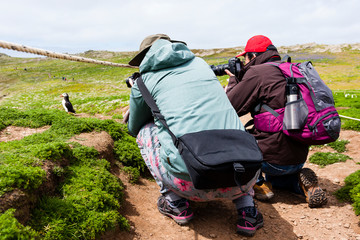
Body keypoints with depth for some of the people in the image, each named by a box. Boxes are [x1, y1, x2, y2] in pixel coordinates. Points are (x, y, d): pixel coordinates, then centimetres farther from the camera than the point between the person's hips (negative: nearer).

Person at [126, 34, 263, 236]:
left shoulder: (144, 80, 12)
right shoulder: (200, 63, 23)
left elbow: (134, 128, 28)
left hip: (191, 184, -3)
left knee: (145, 130, 21)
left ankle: (175, 204, 17)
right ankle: (247, 209, 22)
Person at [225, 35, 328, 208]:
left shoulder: (256, 72, -14)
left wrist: (233, 80, 6)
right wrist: (240, 79, 20)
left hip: (276, 159, -8)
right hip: (300, 158, 9)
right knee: (273, 179, 37)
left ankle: (259, 184, 7)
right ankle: (301, 182, 8)